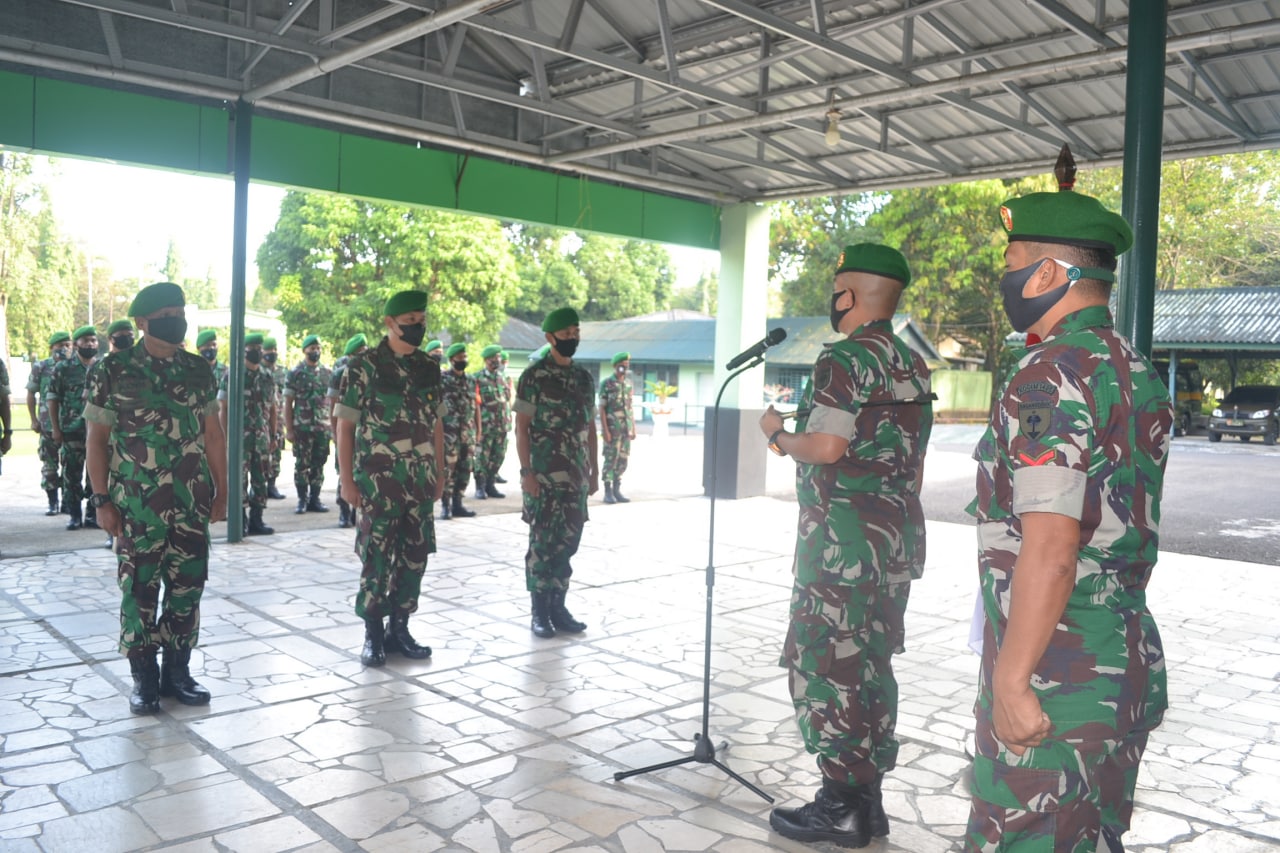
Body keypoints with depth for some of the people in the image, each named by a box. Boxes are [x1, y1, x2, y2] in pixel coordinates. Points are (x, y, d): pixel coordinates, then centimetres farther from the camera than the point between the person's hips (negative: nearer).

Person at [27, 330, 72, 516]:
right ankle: (53, 503, 10)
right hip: (48, 424, 0)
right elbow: (31, 394, 6)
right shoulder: (40, 367, 2)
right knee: (49, 466, 3)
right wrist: (34, 420, 0)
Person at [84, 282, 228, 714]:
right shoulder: (114, 371, -4)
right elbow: (97, 439, -2)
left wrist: (220, 491, 8)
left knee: (187, 587, 7)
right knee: (139, 590, 4)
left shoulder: (199, 370, 6)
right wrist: (101, 500, -6)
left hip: (191, 502, 3)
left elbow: (213, 434, 10)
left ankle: (177, 670, 20)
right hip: (135, 504, -3)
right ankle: (144, 677, 16)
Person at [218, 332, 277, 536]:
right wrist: (227, 437, -10)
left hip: (262, 438, 5)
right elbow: (222, 408, -4)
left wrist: (273, 435, 10)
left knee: (260, 479, 7)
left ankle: (256, 520, 14)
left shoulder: (267, 378, 11)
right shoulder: (231, 375, -3)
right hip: (240, 437, -5)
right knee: (239, 479, -2)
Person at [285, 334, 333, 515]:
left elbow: (332, 400, 13)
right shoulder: (295, 374, -1)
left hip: (323, 427, 3)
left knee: (318, 464, 6)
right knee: (301, 464, 2)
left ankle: (315, 499, 14)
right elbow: (288, 403, -2)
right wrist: (289, 429, -8)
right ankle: (302, 500, 10)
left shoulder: (327, 373, 9)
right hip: (302, 427, -3)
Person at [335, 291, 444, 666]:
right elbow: (345, 424, -5)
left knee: (415, 555, 8)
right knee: (377, 557, 0)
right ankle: (373, 635, 12)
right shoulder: (363, 366, -5)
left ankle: (399, 628, 21)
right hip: (378, 479, -5)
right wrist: (347, 479, -9)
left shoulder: (429, 368, 9)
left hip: (420, 479, 5)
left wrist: (439, 472, 12)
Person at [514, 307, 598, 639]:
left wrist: (593, 469, 11)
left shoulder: (584, 378, 11)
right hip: (543, 476, -5)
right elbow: (521, 426, -8)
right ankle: (539, 611, 10)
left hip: (576, 475, 5)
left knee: (568, 541, 8)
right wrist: (526, 471, -14)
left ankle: (558, 605, 19)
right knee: (543, 542, 1)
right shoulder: (534, 376, -6)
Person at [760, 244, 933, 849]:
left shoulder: (844, 358, -13)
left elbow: (826, 447, -22)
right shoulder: (914, 368, 14)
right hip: (898, 542, 9)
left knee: (823, 666, 0)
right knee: (872, 666, 14)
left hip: (843, 543, -9)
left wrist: (777, 435, -4)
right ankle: (868, 799, 24)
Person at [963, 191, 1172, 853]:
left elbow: (1050, 550, -25)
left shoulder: (1049, 373, -18)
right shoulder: (1139, 373, 11)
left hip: (1052, 674, -9)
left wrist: (1011, 678, -20)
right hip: (1131, 666, 9)